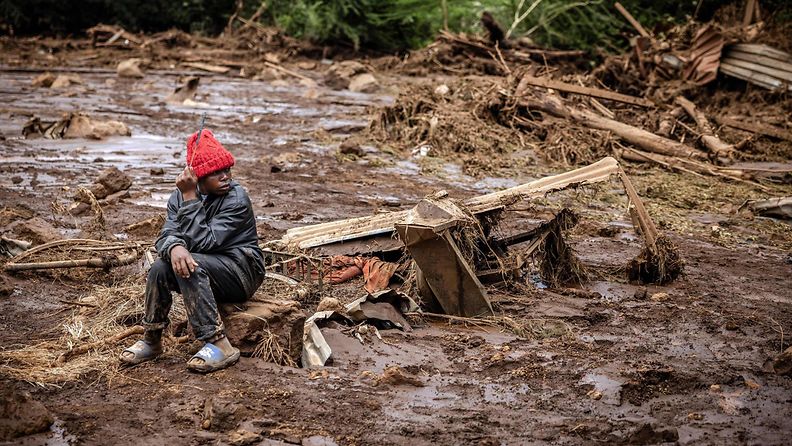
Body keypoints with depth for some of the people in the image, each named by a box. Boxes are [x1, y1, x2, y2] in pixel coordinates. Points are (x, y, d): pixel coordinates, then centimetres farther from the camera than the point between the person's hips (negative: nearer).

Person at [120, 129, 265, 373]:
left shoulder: (237, 199, -17)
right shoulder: (179, 196, 2)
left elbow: (203, 241, -25)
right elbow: (166, 235, -11)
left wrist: (190, 198, -26)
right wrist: (174, 247, -35)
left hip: (242, 270, -6)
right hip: (205, 270, 6)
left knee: (191, 265, -32)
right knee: (160, 268, -22)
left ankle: (218, 345, -34)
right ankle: (152, 340, -3)